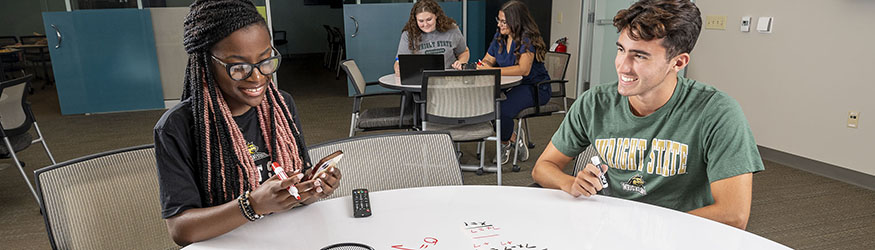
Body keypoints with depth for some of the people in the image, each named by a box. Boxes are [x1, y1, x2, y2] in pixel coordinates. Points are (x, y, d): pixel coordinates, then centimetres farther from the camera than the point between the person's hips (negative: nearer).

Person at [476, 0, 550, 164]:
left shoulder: (528, 38, -17)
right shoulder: (500, 36, 7)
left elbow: (524, 70, -28)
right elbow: (488, 60, 14)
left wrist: (492, 71, -31)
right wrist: (483, 65, -12)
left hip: (535, 88, -7)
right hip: (511, 86, 8)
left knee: (502, 109, -31)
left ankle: (505, 144, 2)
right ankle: (513, 139, 1)